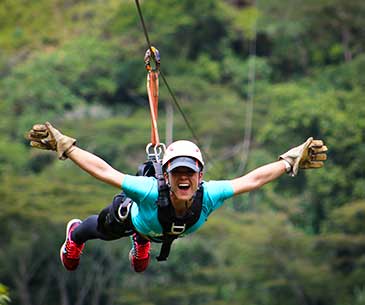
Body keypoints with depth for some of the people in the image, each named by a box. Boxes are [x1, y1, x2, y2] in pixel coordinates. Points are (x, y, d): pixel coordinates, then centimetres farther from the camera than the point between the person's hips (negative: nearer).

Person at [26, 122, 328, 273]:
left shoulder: (209, 196, -46)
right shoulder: (151, 191, -53)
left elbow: (252, 179, -37)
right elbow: (104, 171, -48)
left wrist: (290, 162, -37)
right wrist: (64, 146, -52)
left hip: (165, 231, 2)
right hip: (131, 215, -1)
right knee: (101, 229, 35)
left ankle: (142, 241, 78)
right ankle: (74, 234, 70)